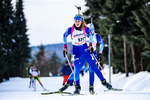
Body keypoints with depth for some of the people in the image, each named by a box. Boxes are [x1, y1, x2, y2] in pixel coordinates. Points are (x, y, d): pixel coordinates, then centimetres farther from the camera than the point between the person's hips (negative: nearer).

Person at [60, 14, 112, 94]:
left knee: (94, 66, 0)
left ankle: (103, 82, 8)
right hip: (76, 51, -1)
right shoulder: (70, 30, -12)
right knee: (77, 69, -13)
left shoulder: (85, 29, -8)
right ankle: (77, 87, -1)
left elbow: (90, 35, 12)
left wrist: (90, 45, 8)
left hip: (85, 50, 1)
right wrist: (65, 47, 5)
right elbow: (64, 36, 6)